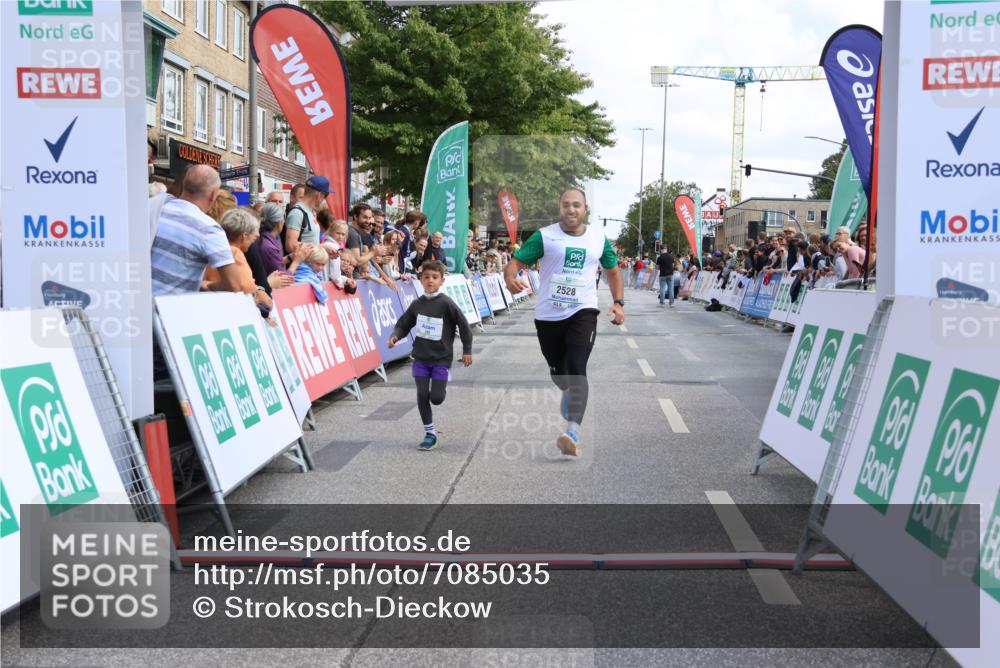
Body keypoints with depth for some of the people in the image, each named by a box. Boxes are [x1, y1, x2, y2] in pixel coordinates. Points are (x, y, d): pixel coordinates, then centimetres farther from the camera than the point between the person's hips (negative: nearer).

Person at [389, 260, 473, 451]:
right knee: (422, 395, -3)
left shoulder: (446, 303, -12)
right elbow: (404, 324, 11)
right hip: (420, 357, 3)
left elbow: (464, 325, -7)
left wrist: (467, 351, -4)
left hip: (441, 358, -3)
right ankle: (430, 434, 11)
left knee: (436, 398, -6)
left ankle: (442, 384, 30)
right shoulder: (417, 304, 1)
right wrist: (395, 336, -9)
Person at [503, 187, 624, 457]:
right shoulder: (544, 236, -4)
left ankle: (573, 433, -28)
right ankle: (570, 395, 53)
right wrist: (510, 278, -30)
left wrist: (618, 303, 5)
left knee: (577, 369, -20)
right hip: (548, 315, 1)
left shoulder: (599, 238, 4)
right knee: (558, 373, 16)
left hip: (582, 312, -1)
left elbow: (613, 272, 18)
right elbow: (515, 263, -7)